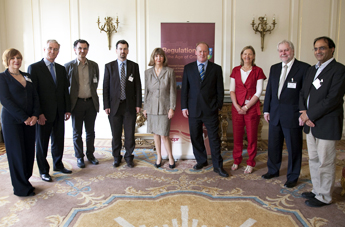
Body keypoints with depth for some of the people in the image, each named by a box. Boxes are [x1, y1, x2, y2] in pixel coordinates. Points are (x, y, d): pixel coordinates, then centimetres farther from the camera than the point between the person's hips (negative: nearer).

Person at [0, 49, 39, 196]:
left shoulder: (27, 77, 14)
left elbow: (35, 97, 10)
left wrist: (34, 115, -6)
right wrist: (24, 117, -14)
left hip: (29, 120, 5)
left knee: (29, 151, 6)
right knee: (17, 152, 0)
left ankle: (25, 181, 21)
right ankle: (21, 188, 11)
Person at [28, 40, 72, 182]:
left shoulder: (61, 69, 10)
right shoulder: (34, 68, -6)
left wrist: (67, 109, 6)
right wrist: (38, 113, -16)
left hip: (59, 112, 5)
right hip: (44, 114, -5)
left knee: (58, 140, 14)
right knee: (42, 142, 7)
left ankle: (58, 165, 31)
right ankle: (43, 171, 21)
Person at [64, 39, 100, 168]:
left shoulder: (94, 65, 5)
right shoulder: (68, 66, -2)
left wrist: (91, 94, 8)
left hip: (91, 103, 2)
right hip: (77, 103, -2)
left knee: (90, 131, 12)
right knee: (77, 133, 8)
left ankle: (90, 154, 27)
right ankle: (79, 157, 21)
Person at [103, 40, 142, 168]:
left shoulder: (134, 66, 6)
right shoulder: (109, 66, 4)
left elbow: (138, 86, 4)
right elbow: (106, 87, 2)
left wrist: (138, 104, -1)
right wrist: (106, 106, -4)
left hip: (130, 105, 0)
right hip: (114, 105, 0)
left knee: (129, 134, 5)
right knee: (116, 134, 8)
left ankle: (129, 157, 21)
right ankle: (116, 157, 24)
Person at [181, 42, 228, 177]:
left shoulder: (216, 69, 3)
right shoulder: (188, 68, 7)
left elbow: (220, 89, 5)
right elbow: (184, 89, 6)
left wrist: (219, 106, 0)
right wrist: (184, 107, 1)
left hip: (210, 110, -2)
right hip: (193, 109, 2)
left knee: (214, 138, 2)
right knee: (195, 137, 10)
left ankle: (218, 166, 14)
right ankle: (201, 161, 29)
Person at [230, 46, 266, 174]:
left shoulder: (258, 71, 1)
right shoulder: (236, 70, 10)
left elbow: (258, 92, -4)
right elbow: (232, 90, 6)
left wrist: (246, 107, -11)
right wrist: (237, 106, -7)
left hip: (252, 108, -2)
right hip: (237, 107, 2)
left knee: (252, 137, 3)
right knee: (237, 136, 6)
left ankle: (250, 163, 17)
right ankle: (236, 161, 22)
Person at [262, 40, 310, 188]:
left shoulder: (304, 68, -6)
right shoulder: (274, 68, 11)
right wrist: (266, 110, 9)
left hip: (292, 116, -5)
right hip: (275, 115, 5)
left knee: (294, 148, 7)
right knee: (273, 145, 16)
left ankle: (292, 177, 25)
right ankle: (273, 170, 35)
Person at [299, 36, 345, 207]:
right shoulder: (311, 70, 15)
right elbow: (303, 93, 14)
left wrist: (309, 114, -15)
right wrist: (304, 114, -3)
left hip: (327, 125, -8)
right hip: (310, 123, 8)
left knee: (325, 162, 3)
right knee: (314, 160, 17)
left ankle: (324, 197, 18)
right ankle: (317, 190, 32)